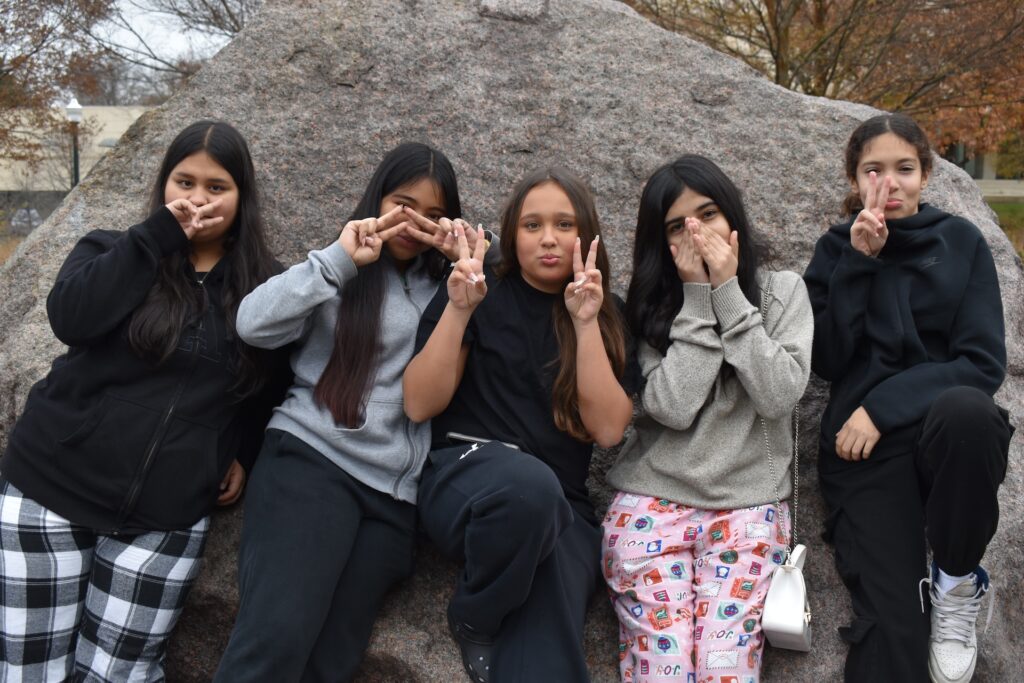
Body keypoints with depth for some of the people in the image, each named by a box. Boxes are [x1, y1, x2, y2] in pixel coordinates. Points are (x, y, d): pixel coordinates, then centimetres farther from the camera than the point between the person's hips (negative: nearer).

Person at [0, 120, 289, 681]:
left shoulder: (263, 287, 6)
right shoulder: (115, 252, 4)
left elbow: (272, 384, 15)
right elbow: (68, 317, -16)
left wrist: (246, 455, 2)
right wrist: (160, 235, -14)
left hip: (167, 514, 1)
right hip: (53, 486, 0)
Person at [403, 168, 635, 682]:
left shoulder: (608, 317, 10)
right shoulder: (480, 293, 5)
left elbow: (608, 430, -4)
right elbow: (419, 405, -3)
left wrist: (585, 324, -12)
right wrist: (458, 309, -14)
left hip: (561, 505, 0)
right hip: (464, 474, 1)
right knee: (527, 481, -38)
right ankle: (474, 622, -12)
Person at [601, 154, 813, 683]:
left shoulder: (784, 290, 6)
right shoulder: (651, 304, 6)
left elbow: (778, 396, -9)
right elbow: (673, 408, -10)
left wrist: (728, 292, -8)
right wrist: (697, 295, -7)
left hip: (748, 504, 0)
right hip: (651, 501, 0)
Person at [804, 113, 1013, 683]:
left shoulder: (961, 241, 6)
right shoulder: (837, 248, 8)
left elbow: (984, 362, -4)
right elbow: (827, 361, -3)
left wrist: (885, 405, -15)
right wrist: (858, 262, -10)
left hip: (950, 431, 1)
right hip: (865, 446, 0)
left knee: (966, 410, -37)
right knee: (892, 630, -20)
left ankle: (958, 582, -12)